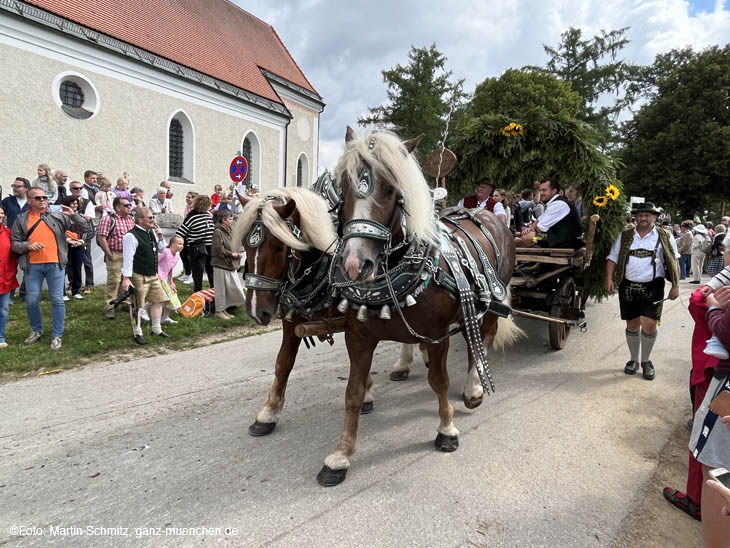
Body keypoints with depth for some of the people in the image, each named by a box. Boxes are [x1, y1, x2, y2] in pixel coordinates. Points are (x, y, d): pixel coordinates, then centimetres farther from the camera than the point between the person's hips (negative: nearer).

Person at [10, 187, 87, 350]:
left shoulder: (58, 216, 7)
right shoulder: (21, 219, 8)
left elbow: (82, 228, 4)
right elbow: (14, 243, 7)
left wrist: (73, 215, -12)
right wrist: (27, 246, -12)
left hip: (55, 264, -1)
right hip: (32, 266, 1)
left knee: (57, 300, 2)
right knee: (31, 300, 7)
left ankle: (57, 335, 11)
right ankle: (36, 330, 29)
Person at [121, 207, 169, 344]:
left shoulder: (151, 232, 10)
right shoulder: (131, 236, -16)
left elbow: (160, 249, 22)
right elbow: (128, 258, -19)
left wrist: (160, 237, 4)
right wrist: (126, 278, -21)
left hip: (153, 275, 8)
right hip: (139, 276, -8)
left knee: (158, 301, 12)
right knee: (137, 306, 2)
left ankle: (156, 329, 26)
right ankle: (137, 334, 14)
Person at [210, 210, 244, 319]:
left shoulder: (230, 231, 11)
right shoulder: (218, 232, -14)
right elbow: (218, 250, -19)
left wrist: (237, 253, 2)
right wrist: (232, 254, -14)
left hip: (231, 265, 8)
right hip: (221, 265, -8)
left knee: (234, 288, 9)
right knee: (221, 289, 2)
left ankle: (224, 310, 21)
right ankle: (219, 311, 14)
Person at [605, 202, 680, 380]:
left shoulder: (664, 237, 4)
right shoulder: (624, 236, 9)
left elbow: (674, 262, 4)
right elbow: (612, 259, 8)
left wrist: (675, 286, -2)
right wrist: (609, 279, -5)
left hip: (652, 287, -2)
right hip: (628, 287, 2)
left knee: (649, 324, -9)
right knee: (632, 325, 9)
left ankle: (646, 361, 13)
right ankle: (634, 360, 25)